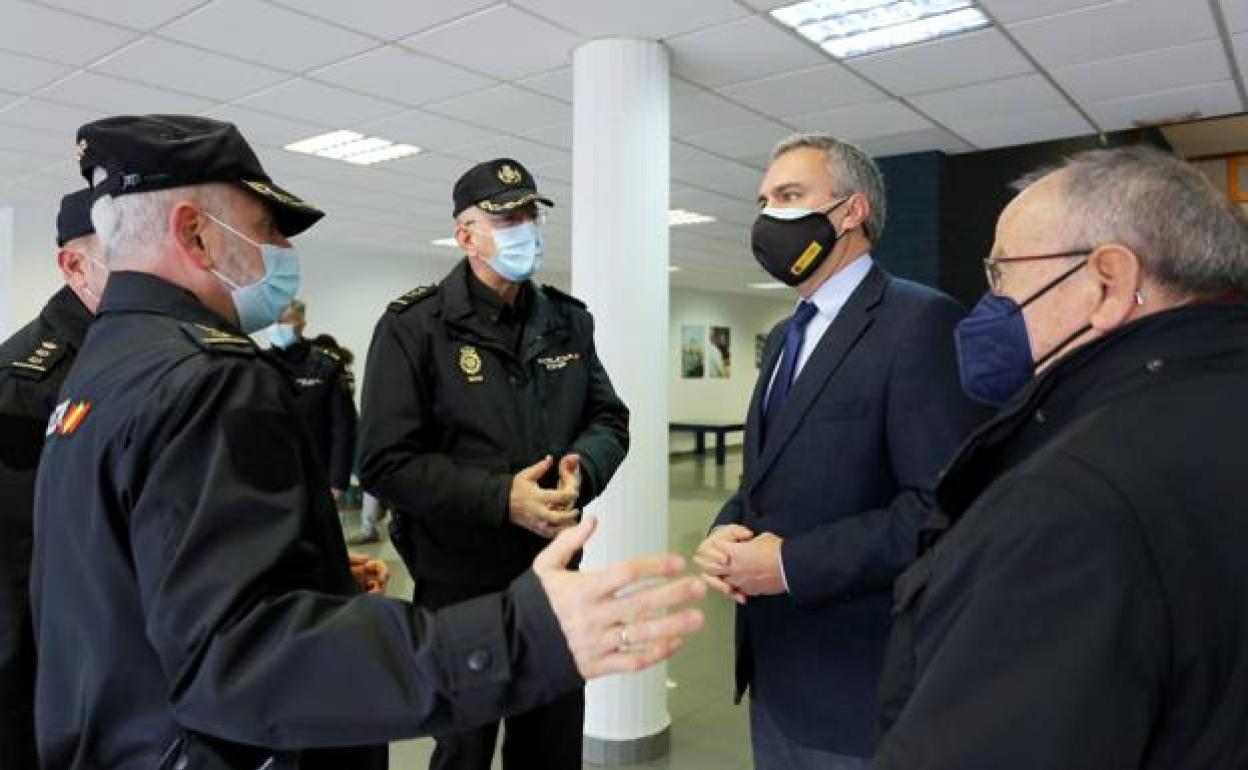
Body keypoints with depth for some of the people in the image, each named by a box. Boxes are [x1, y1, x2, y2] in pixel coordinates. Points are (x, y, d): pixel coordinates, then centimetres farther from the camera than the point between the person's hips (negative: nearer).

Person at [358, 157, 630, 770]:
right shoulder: (414, 326, -10)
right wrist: (501, 499, -23)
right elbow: (385, 462, -15)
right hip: (459, 584, -4)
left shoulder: (568, 321, 5)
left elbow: (610, 420, 8)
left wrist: (581, 471, -14)